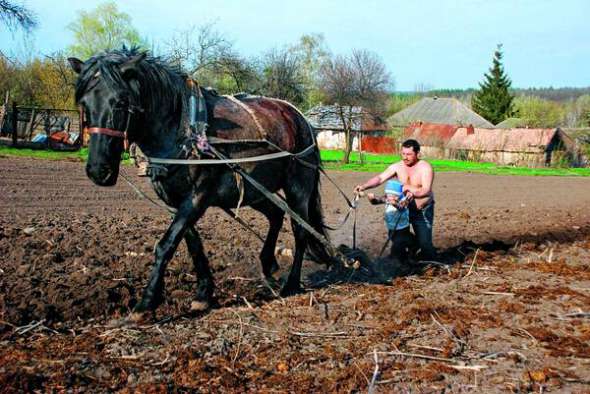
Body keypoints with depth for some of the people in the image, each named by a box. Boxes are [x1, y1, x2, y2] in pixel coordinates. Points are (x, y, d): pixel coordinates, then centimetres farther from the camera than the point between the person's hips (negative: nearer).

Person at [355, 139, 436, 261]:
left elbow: (426, 191, -28)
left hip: (423, 211, -5)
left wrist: (407, 188, -33)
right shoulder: (397, 167, -5)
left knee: (424, 243, -7)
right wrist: (364, 186, -31)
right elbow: (379, 178, -16)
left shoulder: (425, 167, -17)